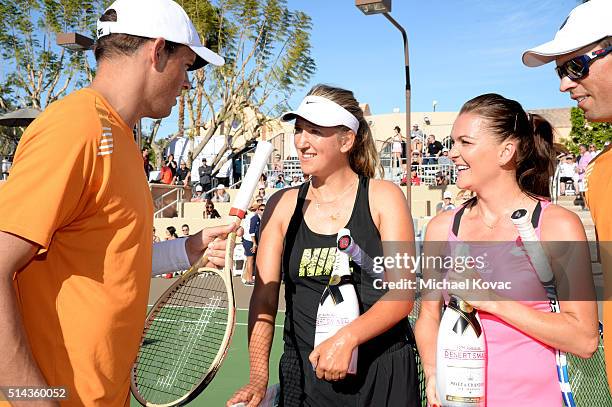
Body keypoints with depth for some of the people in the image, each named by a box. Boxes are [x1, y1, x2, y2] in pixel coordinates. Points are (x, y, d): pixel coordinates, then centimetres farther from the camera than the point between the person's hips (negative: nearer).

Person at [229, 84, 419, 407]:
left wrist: (347, 338, -24)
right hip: (303, 376, 2)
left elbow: (402, 294, -11)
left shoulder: (383, 197, -6)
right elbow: (264, 297, -3)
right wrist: (259, 376, -13)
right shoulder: (282, 205, 1)